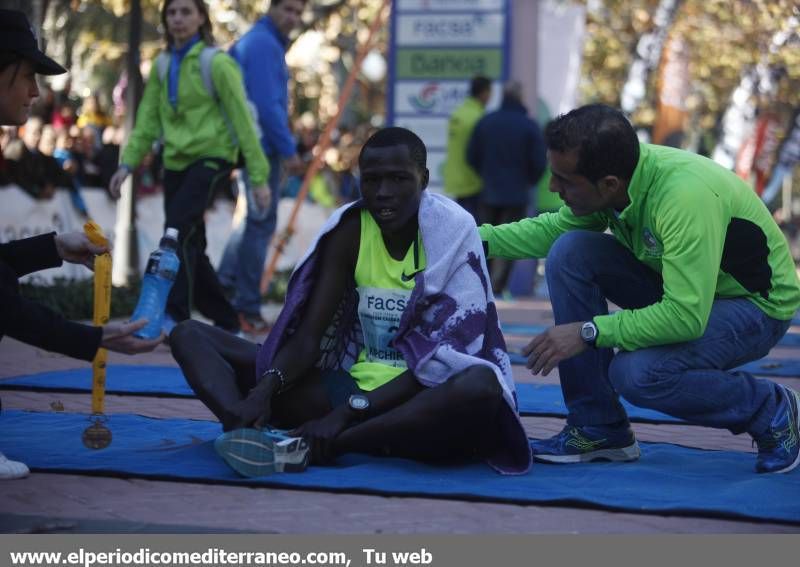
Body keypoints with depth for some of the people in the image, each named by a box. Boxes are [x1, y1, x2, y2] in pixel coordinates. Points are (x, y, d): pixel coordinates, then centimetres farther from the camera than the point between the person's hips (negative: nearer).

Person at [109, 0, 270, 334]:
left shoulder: (216, 63, -7)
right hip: (175, 161, 7)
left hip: (211, 156, -7)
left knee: (179, 231, -25)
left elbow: (241, 120, -7)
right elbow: (148, 119, 11)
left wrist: (259, 177, -9)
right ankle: (226, 322, 19)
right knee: (190, 246, 7)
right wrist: (128, 163, -2)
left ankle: (174, 316, -28)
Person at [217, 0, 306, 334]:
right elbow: (267, 103, -21)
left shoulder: (255, 41, 17)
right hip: (262, 146, -10)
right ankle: (247, 307, 0)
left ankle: (224, 286, 21)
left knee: (254, 217, 19)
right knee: (261, 222, -5)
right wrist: (288, 149, -19)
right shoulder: (264, 44, -15)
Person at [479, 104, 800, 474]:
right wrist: (479, 239, -10)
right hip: (679, 286, 8)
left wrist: (588, 332, -31)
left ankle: (769, 409, -3)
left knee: (637, 372, -32)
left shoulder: (685, 197, -36)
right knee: (569, 252, -14)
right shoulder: (616, 173, -13)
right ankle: (597, 430, -6)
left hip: (756, 303, -8)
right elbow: (554, 228, 4)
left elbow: (686, 317, -37)